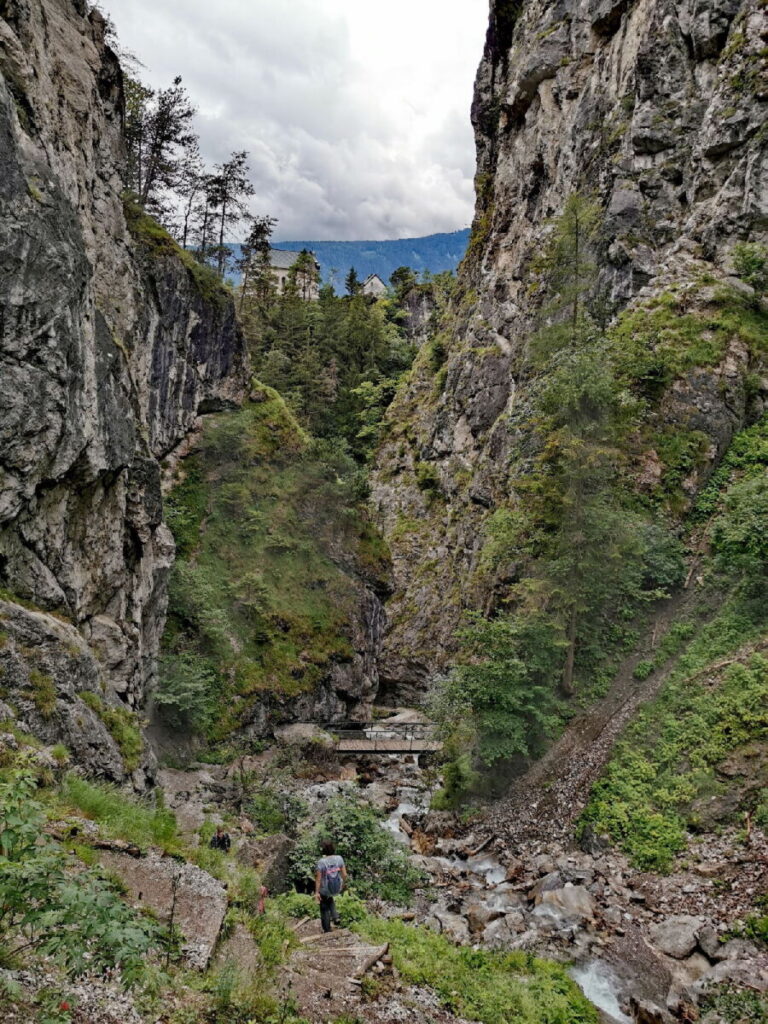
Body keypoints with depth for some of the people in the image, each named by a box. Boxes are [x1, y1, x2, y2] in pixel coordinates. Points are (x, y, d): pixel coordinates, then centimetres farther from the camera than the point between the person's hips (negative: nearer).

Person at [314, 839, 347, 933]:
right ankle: (335, 917, 25)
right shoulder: (339, 858, -17)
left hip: (325, 890, -3)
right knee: (329, 899, 38)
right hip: (337, 888, 3)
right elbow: (344, 874, -7)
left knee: (324, 908, 24)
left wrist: (316, 892, -7)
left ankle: (327, 930, 36)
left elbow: (318, 879, -19)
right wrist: (343, 884, 11)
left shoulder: (320, 863, -27)